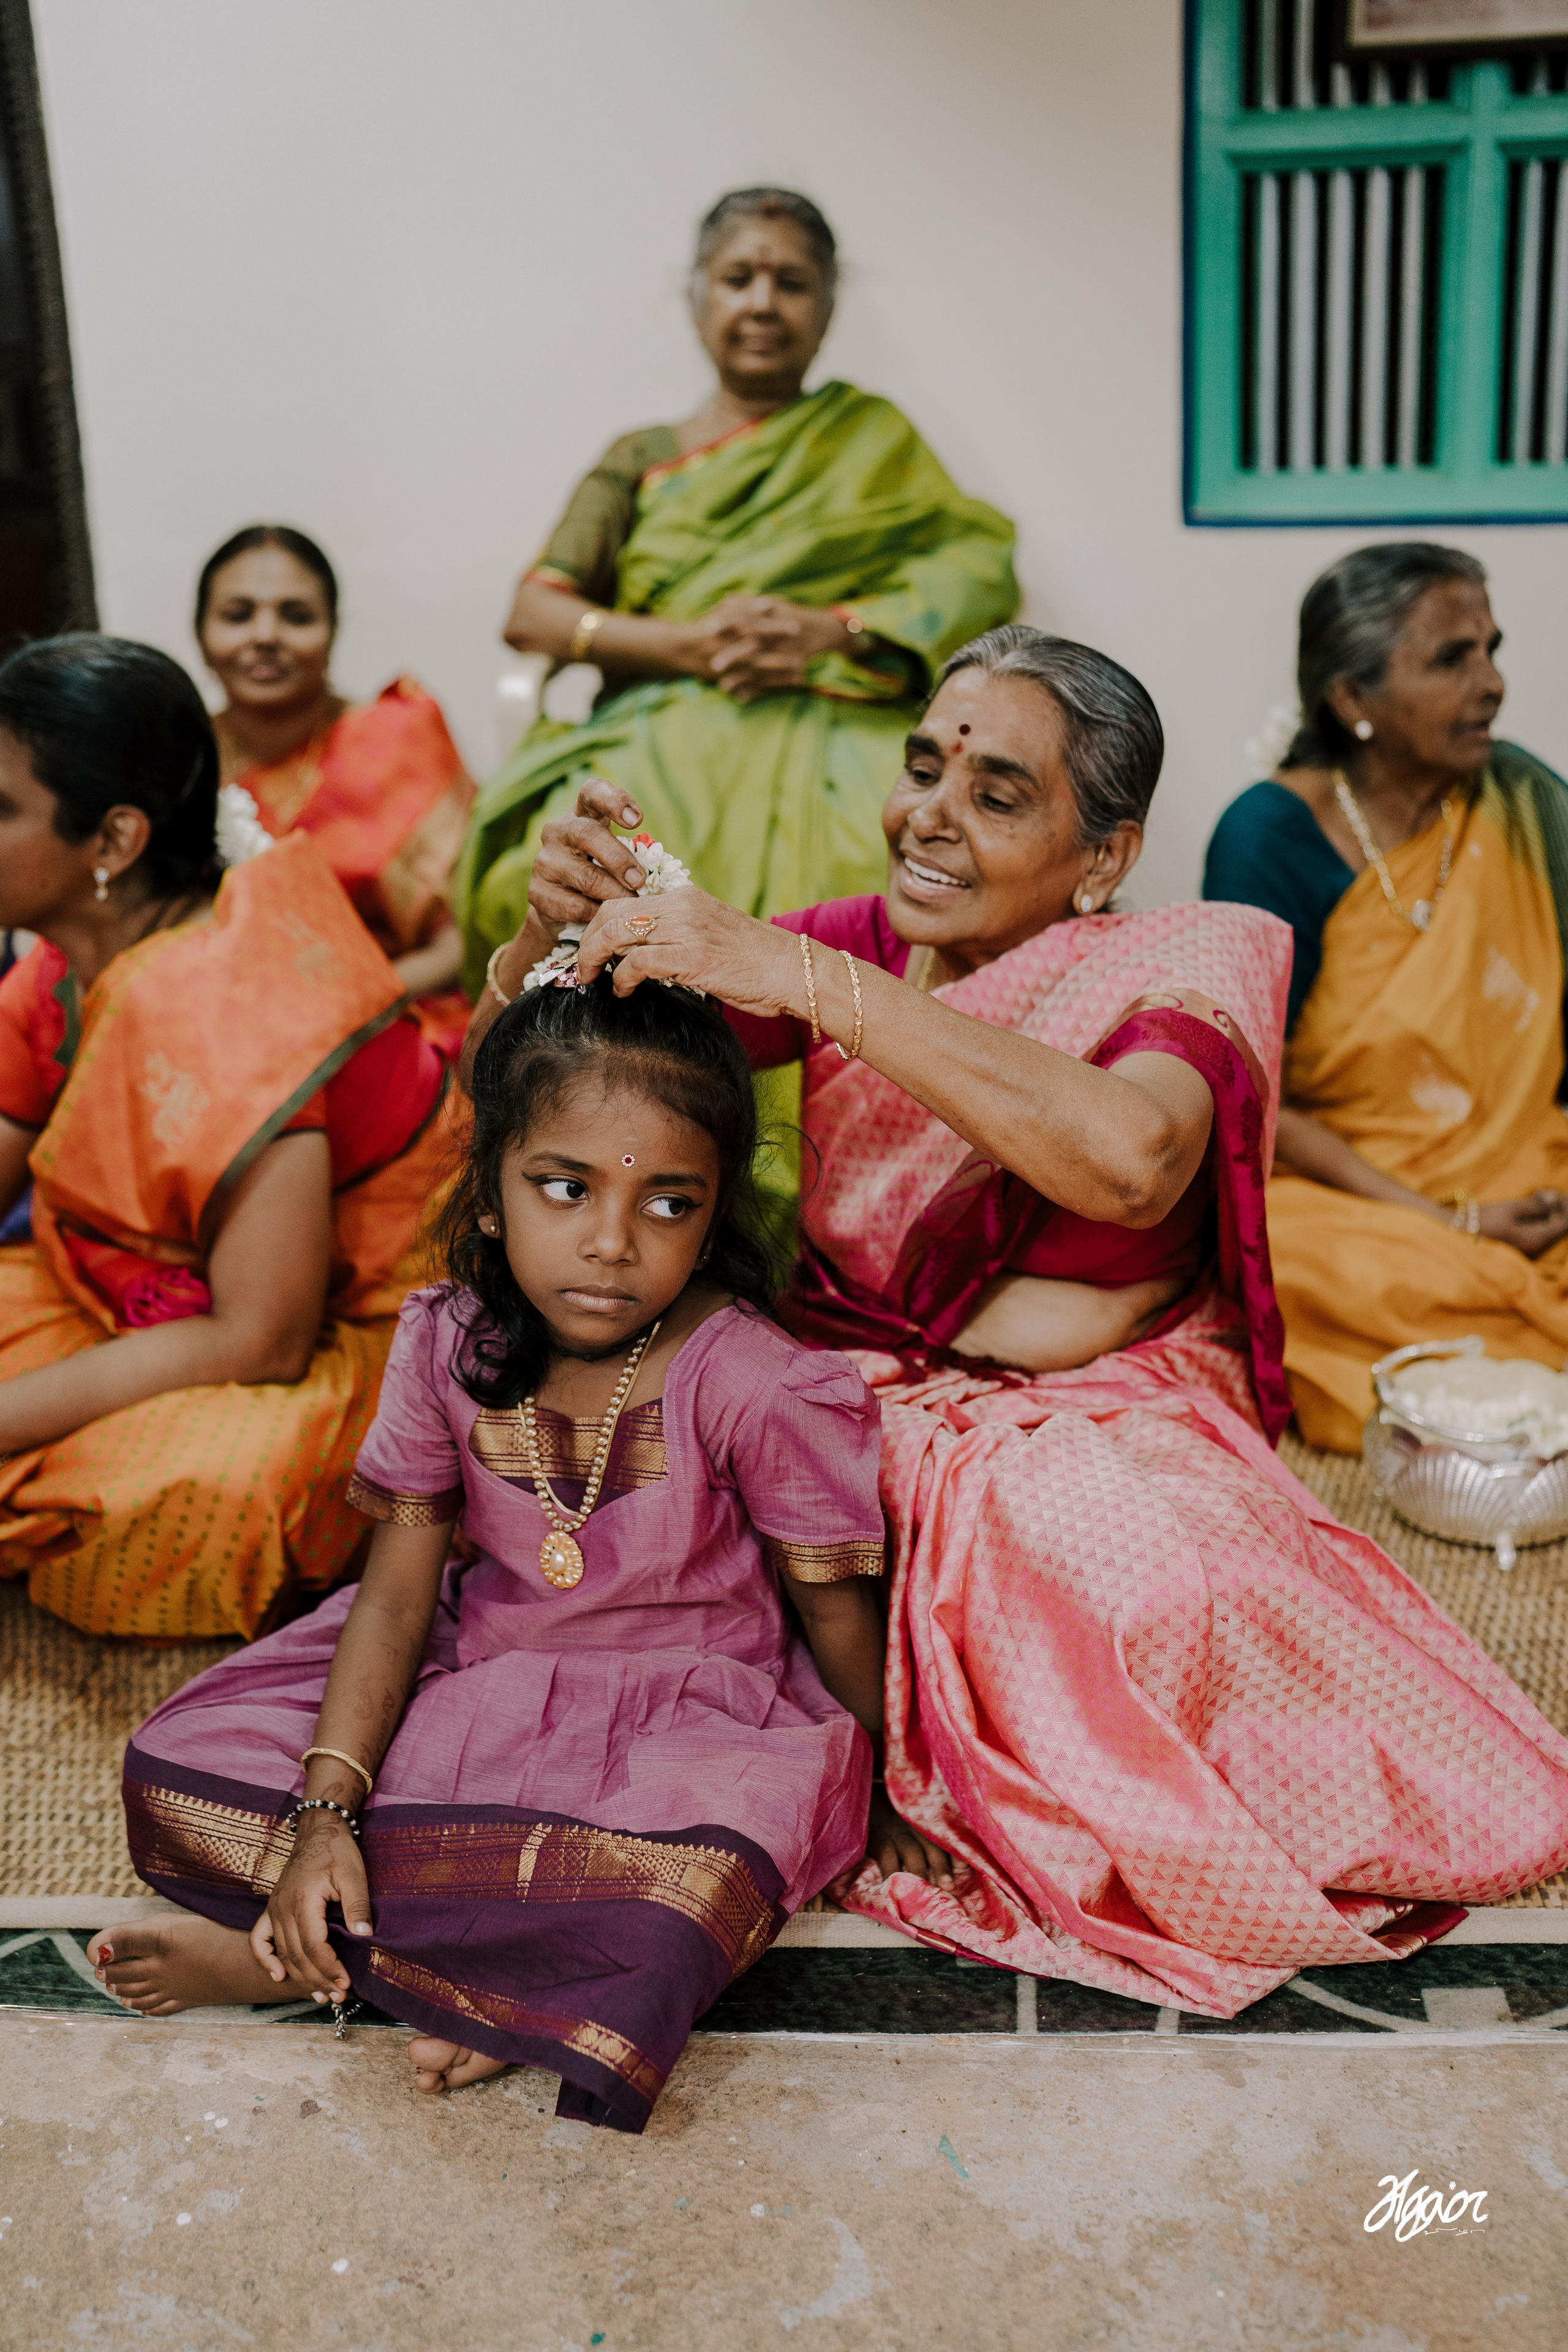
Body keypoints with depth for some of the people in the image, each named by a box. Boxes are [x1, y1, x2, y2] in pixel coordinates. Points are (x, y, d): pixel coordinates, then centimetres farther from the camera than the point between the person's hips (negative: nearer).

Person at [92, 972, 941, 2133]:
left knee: (694, 1898, -37)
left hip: (687, 1711, -3)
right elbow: (401, 1582, -8)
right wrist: (326, 1810, -18)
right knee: (175, 1769, -9)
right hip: (476, 1679, 4)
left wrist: (881, 1798, 4)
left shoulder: (752, 1385, -22)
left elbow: (837, 1613, -9)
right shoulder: (449, 1342, -11)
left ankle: (286, 1955, -16)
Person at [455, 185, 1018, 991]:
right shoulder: (642, 459, 21)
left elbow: (981, 569, 7)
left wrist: (832, 632, -11)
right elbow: (531, 615, 9)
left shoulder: (869, 434, 21)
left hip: (827, 734, 0)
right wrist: (688, 644, -9)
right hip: (661, 736, 1)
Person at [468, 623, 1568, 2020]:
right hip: (847, 1400, 3)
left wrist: (805, 980, -35)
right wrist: (556, 933, -23)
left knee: (1130, 1570, -35)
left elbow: (1131, 1157, -34)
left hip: (1096, 1421, -2)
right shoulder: (855, 944, 3)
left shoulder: (1190, 968, -7)